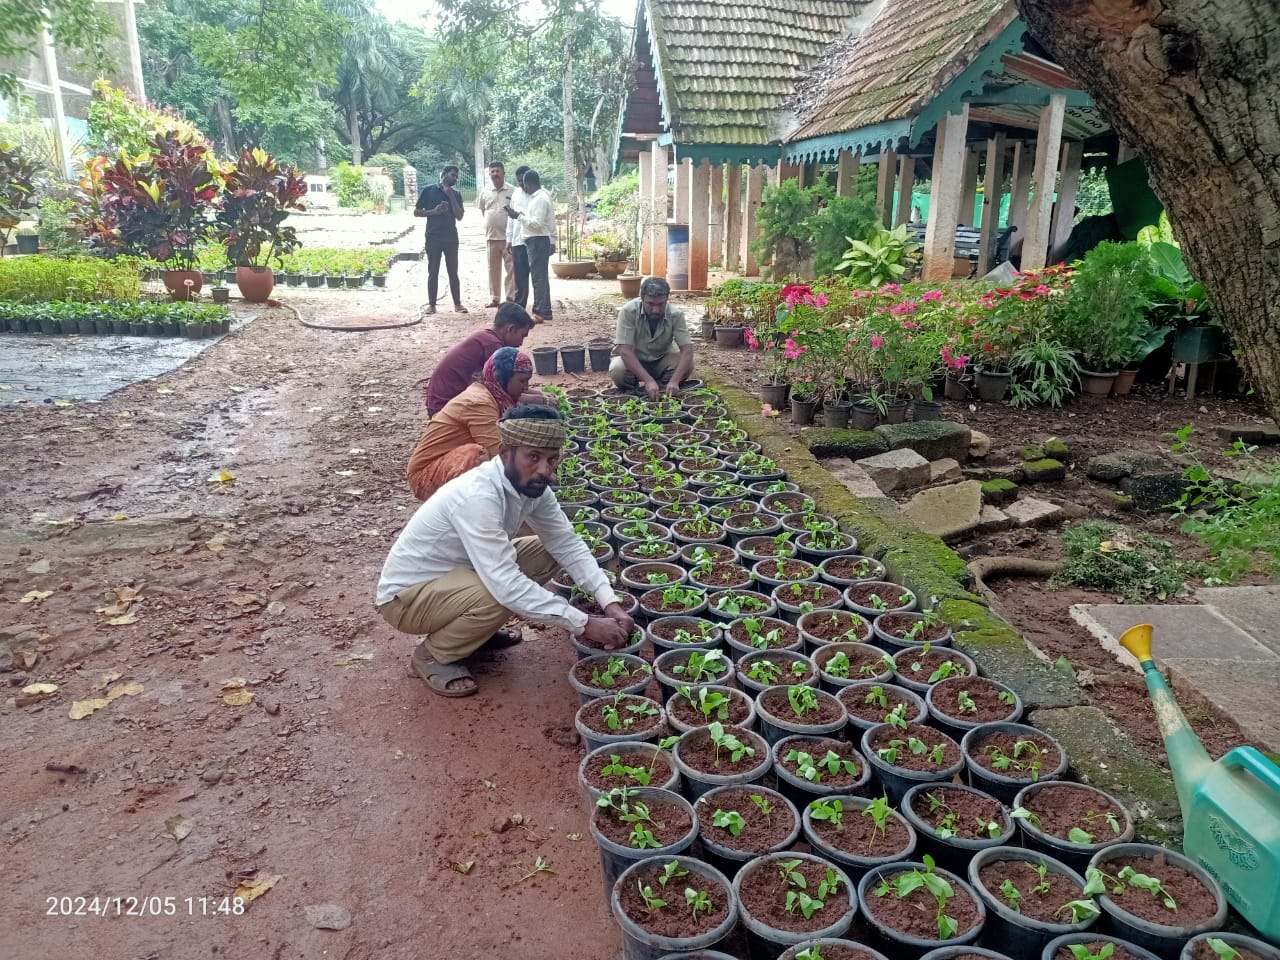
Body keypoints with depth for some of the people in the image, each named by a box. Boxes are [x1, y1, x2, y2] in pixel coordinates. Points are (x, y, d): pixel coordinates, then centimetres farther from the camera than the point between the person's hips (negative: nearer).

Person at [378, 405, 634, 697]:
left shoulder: (531, 485, -10)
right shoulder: (478, 496, -35)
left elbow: (568, 544, -6)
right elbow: (506, 585, -40)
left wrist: (609, 602, -20)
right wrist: (584, 625, -36)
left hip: (455, 575, 8)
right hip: (406, 595, -8)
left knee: (547, 553, -2)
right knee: (500, 595, -33)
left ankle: (474, 627, 12)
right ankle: (433, 654, -4)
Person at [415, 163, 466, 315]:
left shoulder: (456, 194, 8)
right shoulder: (428, 190, 1)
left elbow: (459, 216, -3)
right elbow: (416, 212, 2)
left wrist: (451, 196, -9)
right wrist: (434, 211, -13)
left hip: (451, 238, 2)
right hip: (433, 238, -2)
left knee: (453, 272, 5)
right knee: (433, 272, 2)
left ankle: (457, 303, 11)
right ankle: (431, 304, 8)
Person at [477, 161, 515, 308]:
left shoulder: (512, 191, -3)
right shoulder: (485, 192, 9)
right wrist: (490, 222, 16)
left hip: (508, 236, -4)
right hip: (491, 236, 4)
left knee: (511, 268, -4)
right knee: (493, 269, 10)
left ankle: (511, 297, 0)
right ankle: (494, 297, 17)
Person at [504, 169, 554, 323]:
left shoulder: (540, 199, -16)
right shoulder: (537, 197, 15)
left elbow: (537, 223, -23)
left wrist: (519, 216, -17)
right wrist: (519, 214, 8)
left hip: (538, 241, -11)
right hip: (535, 241, 11)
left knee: (538, 276, -10)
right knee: (541, 276, 14)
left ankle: (539, 312, -10)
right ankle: (545, 310, 21)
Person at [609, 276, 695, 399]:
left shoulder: (676, 315, -20)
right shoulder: (628, 311, -27)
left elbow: (687, 349, -25)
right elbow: (625, 350, -32)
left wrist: (674, 381, -42)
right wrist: (648, 380, -43)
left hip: (661, 360, 2)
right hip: (632, 360, -2)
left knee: (687, 365, -26)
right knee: (618, 372, -35)